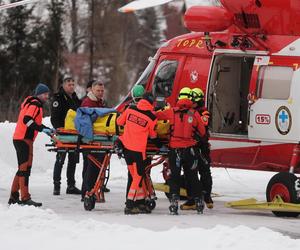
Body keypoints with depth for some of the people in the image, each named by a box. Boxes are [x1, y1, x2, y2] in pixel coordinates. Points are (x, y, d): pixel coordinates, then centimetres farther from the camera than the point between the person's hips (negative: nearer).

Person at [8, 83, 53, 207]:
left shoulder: (31, 103, 21)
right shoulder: (35, 104, -10)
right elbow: (27, 119, -24)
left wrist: (47, 129, 19)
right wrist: (42, 129, -26)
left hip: (19, 138, 10)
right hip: (24, 139, -10)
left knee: (22, 168, 15)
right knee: (25, 168, -11)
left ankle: (14, 197, 18)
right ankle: (25, 198, -13)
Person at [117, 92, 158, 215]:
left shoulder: (130, 109, -1)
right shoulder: (151, 117, -9)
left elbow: (119, 121, 11)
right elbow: (153, 135, 4)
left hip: (126, 146, 5)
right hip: (138, 150, -5)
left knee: (136, 175, 15)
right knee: (138, 176, 4)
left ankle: (141, 201, 22)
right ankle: (130, 206, -1)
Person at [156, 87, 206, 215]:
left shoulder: (171, 112, -5)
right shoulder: (194, 114, -4)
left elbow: (156, 115, 3)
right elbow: (202, 132, 5)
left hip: (175, 149, -1)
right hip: (190, 149, 1)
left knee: (174, 177, 5)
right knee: (192, 177, 14)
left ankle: (174, 201, -8)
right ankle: (198, 201, 20)